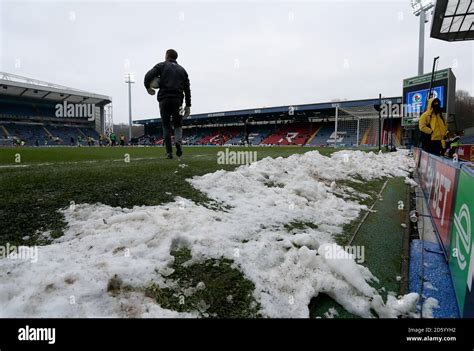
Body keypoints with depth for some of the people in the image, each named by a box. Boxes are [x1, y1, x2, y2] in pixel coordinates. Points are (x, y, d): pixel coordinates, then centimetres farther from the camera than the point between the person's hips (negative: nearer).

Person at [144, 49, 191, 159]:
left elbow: (148, 75, -6)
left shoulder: (162, 66, 10)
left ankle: (169, 152, 1)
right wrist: (188, 106, 14)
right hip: (177, 100, 2)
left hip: (164, 100, -2)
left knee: (166, 127, 5)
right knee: (178, 125, 13)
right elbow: (187, 89, 14)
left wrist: (148, 87, 12)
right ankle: (178, 141, -18)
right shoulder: (182, 70, 20)